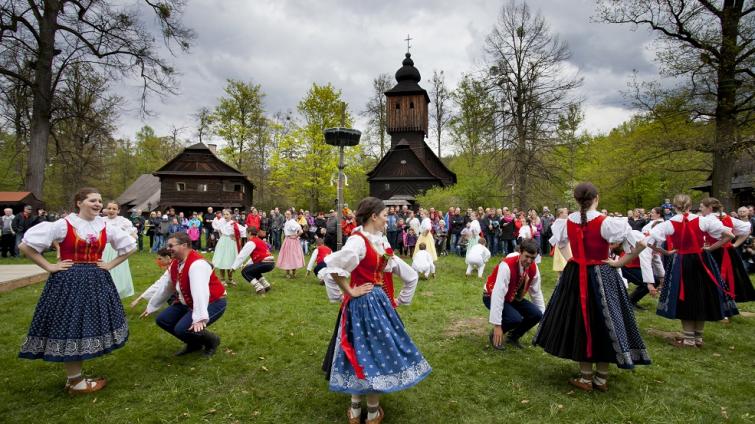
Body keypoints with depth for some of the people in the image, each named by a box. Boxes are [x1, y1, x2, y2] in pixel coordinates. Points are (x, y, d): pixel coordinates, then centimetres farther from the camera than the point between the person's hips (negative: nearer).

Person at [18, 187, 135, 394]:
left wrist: (111, 264, 2)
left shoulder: (105, 227, 3)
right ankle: (76, 382, 10)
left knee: (88, 327, 10)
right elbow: (25, 245, -9)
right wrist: (49, 267, -11)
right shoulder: (63, 225, -9)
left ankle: (75, 376, 25)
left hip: (96, 282, 5)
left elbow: (130, 246, 12)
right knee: (69, 327, -1)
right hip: (68, 282, -5)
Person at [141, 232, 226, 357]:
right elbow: (164, 286, 15)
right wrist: (151, 307, 22)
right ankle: (194, 343, 19)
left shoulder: (197, 263, -28)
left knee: (182, 328, -26)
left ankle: (212, 340, 3)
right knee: (162, 320, 4)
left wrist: (200, 318, -46)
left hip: (212, 303, -10)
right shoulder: (175, 263, 3)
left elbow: (200, 292, -39)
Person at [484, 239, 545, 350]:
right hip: (492, 297, -7)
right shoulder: (507, 266, -34)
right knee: (516, 318, -30)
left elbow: (536, 293, 2)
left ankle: (513, 337, 10)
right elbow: (498, 295, -35)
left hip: (513, 298, 7)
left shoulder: (534, 268, -12)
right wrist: (497, 325, -35)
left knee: (536, 314, -13)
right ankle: (495, 335, 0)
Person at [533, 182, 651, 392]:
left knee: (580, 322, 12)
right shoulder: (606, 222, -14)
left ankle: (586, 378, 20)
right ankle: (601, 379, 19)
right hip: (602, 277, -3)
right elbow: (640, 243, -17)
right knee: (603, 323, 9)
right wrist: (619, 263, -9)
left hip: (575, 277, 3)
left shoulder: (567, 222, -1)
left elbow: (558, 242, 18)